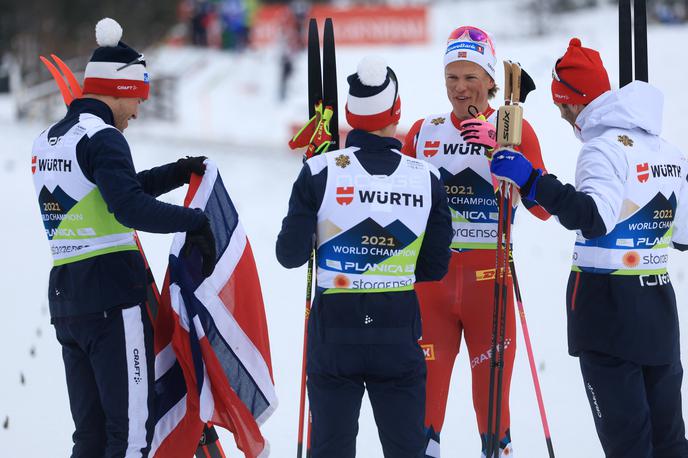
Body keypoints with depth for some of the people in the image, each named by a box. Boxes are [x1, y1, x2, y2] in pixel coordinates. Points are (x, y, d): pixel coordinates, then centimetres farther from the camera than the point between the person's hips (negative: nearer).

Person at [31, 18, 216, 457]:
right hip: (114, 300, -9)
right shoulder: (102, 138, -11)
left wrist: (175, 174, 23)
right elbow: (130, 208, -24)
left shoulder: (47, 141, 17)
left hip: (65, 301, 9)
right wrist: (195, 222, -15)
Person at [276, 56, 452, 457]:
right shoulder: (426, 178, -4)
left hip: (335, 325, -1)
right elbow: (435, 267, 2)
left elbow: (291, 255, -7)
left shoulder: (321, 172, -9)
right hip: (399, 328, 1)